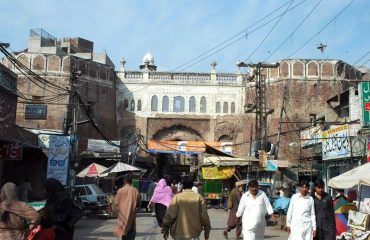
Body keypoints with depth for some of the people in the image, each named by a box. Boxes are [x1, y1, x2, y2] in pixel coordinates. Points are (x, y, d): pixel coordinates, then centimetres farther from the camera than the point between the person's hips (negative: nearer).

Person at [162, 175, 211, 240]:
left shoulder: (177, 197, -6)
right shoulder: (199, 197, -2)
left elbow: (169, 215, -7)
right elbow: (204, 217, -3)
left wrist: (165, 229, 6)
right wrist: (207, 232, 8)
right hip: (194, 235, 1)